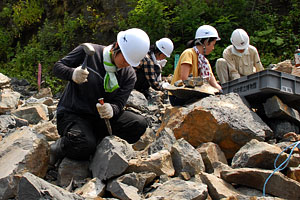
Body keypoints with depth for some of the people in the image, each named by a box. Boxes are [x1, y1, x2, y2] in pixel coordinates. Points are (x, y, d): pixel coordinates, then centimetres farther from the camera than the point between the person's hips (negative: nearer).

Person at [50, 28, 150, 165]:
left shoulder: (129, 75, 0)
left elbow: (119, 103, -6)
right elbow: (57, 67, -6)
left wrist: (111, 110, -32)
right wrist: (72, 74, -29)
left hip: (100, 118, 5)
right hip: (72, 114, -4)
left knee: (139, 124, -17)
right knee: (84, 146, -35)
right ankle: (59, 147, 0)